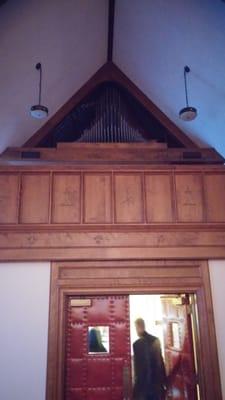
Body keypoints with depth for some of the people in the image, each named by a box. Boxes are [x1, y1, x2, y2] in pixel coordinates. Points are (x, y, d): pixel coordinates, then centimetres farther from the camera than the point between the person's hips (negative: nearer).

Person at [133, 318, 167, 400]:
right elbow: (161, 361, 8)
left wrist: (137, 383, -7)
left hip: (144, 383, -6)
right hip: (157, 380, 6)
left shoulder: (137, 344, -16)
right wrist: (163, 381, 15)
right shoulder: (155, 340, 2)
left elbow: (138, 366, -16)